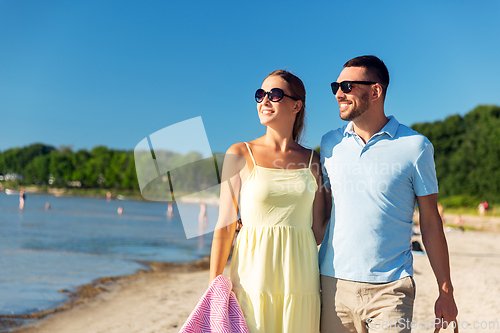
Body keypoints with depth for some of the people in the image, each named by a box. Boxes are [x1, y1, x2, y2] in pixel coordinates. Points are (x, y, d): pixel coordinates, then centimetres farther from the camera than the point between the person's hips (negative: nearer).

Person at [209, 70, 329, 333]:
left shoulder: (312, 161, 8)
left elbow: (319, 227, 10)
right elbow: (225, 226, -2)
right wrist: (214, 286, -5)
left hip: (300, 281, 2)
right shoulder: (240, 155, 1)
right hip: (252, 279, -2)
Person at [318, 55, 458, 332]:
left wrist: (446, 291, 3)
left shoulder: (416, 146, -2)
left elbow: (431, 223, 2)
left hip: (389, 289, -2)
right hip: (334, 284, 3)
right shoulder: (330, 143, 8)